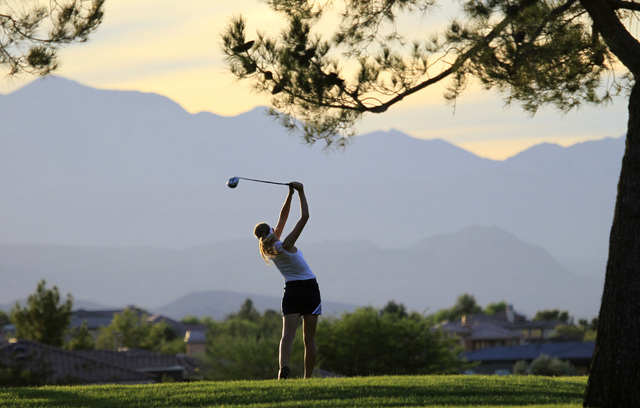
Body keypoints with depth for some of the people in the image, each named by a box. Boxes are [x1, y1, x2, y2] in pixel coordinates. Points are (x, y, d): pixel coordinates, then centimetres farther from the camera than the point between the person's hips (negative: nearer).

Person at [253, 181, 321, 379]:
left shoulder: (269, 250, 3)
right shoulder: (285, 246, -13)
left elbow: (282, 218, 11)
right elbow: (304, 216, -13)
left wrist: (290, 195, 10)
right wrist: (300, 192, -9)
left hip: (291, 290, 4)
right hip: (309, 289, -4)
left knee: (287, 335, -10)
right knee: (309, 339, 3)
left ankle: (283, 366, -34)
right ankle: (308, 377, 3)